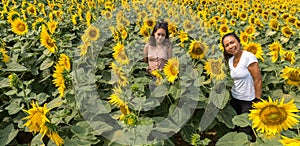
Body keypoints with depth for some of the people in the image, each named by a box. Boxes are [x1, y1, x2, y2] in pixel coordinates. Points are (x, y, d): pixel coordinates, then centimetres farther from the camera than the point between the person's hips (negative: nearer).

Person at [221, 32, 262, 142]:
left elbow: (258, 80, -16)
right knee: (236, 126, 13)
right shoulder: (230, 60, 4)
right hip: (234, 99, 6)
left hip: (248, 101, -6)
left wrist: (257, 101, -15)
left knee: (246, 130, 4)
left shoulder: (248, 57, -18)